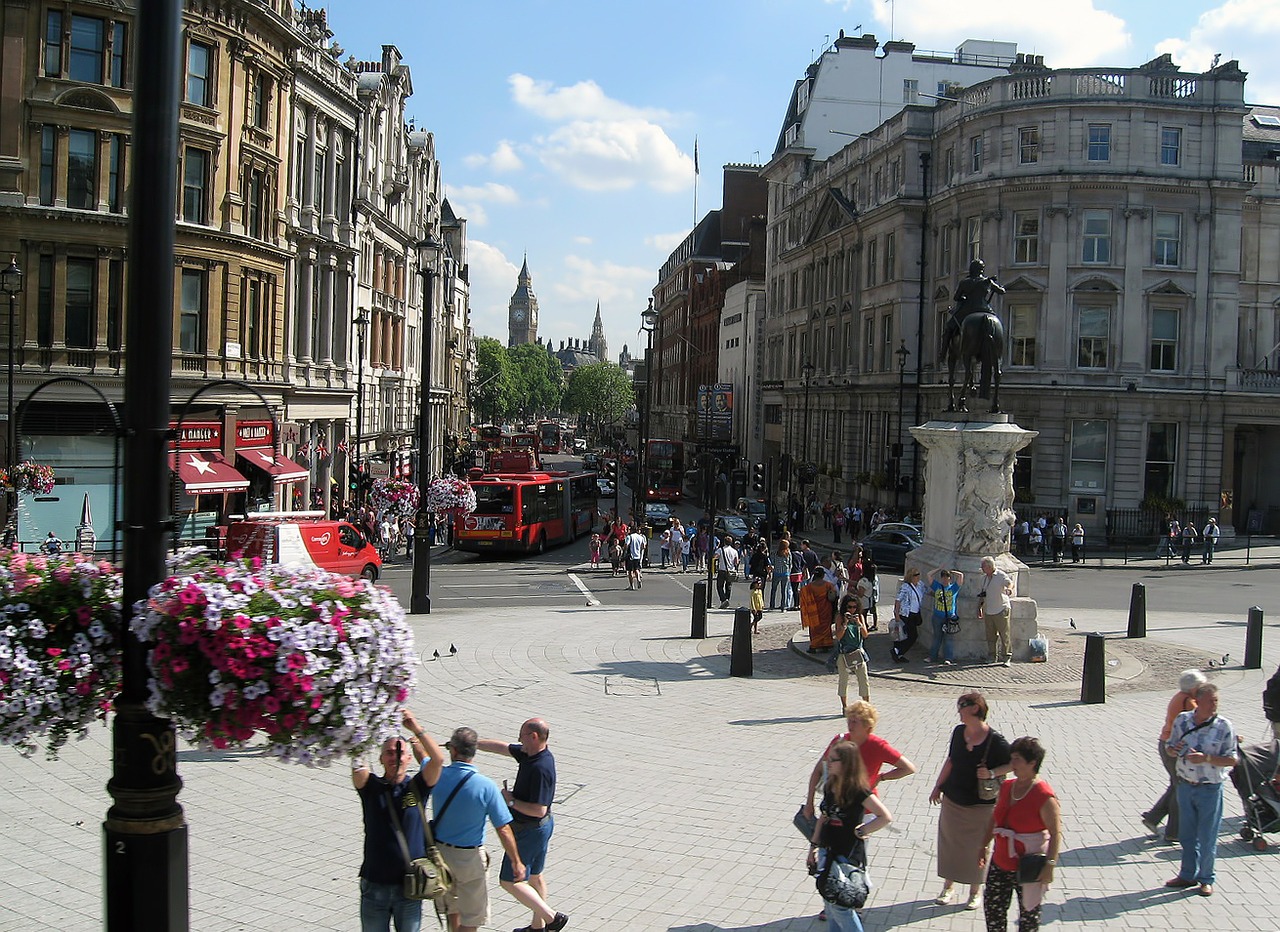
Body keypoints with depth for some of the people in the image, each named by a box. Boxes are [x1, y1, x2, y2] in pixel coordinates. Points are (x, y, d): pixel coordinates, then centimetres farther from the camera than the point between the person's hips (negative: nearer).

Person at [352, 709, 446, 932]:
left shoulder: (417, 787, -3)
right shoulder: (371, 787, -2)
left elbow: (438, 759, -19)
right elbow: (357, 765, -21)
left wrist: (416, 729, -28)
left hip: (410, 882, 0)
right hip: (375, 882, 0)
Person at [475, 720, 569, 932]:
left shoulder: (541, 768, -30)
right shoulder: (530, 753, -1)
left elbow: (539, 810, -31)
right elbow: (502, 747, 11)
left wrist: (511, 801, -20)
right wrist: (473, 743, 10)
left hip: (530, 831, -10)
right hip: (540, 827, 10)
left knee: (509, 881, -1)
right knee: (534, 876, 21)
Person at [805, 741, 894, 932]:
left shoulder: (857, 791, -19)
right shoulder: (830, 787, 3)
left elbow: (885, 817, -22)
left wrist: (860, 831, -16)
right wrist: (814, 846, 14)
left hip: (847, 854, -7)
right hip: (828, 851, 7)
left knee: (838, 904, -5)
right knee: (830, 902, 14)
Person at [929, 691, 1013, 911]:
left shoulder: (995, 740, -17)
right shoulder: (959, 732, -1)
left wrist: (992, 773, -24)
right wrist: (938, 787, 11)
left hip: (980, 805, -4)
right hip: (952, 800, 5)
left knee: (976, 848, 8)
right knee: (949, 842, 12)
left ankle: (976, 890, 28)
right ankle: (948, 886, 29)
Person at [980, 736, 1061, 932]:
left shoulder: (1044, 796, -20)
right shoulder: (1006, 787, 2)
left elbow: (1055, 833, -19)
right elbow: (995, 818, 14)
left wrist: (1049, 864, -24)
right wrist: (985, 846, 19)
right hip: (1000, 864, 7)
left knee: (1028, 913, 10)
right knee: (993, 908, 12)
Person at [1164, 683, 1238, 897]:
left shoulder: (1224, 726, -11)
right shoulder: (1182, 720, -1)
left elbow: (1232, 759, -11)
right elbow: (1169, 747, 10)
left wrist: (1206, 758, -23)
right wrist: (1173, 750, -13)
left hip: (1210, 789, -3)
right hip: (1185, 785, 3)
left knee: (1207, 837, 5)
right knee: (1187, 834, 15)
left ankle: (1206, 879, 23)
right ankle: (1188, 875, 30)